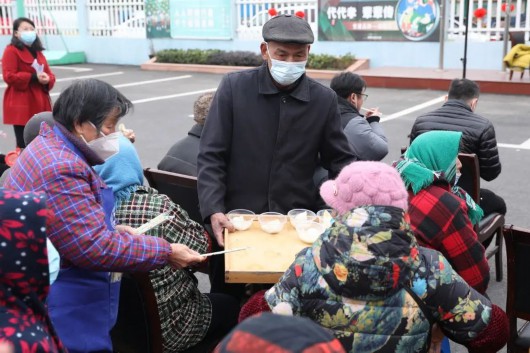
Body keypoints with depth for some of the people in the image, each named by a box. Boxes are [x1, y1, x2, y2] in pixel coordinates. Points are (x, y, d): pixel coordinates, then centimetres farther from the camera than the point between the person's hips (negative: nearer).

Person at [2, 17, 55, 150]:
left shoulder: (38, 52, 20)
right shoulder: (11, 50, -4)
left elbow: (50, 74, 18)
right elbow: (9, 76, -14)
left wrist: (47, 80, -7)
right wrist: (33, 77, -19)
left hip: (40, 104, 7)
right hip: (21, 106, -7)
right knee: (24, 144, -9)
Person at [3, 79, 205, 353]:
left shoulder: (53, 149, 9)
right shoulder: (60, 169, -26)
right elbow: (95, 249, -28)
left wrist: (112, 229, 8)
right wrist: (166, 252, -21)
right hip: (66, 319, -11)